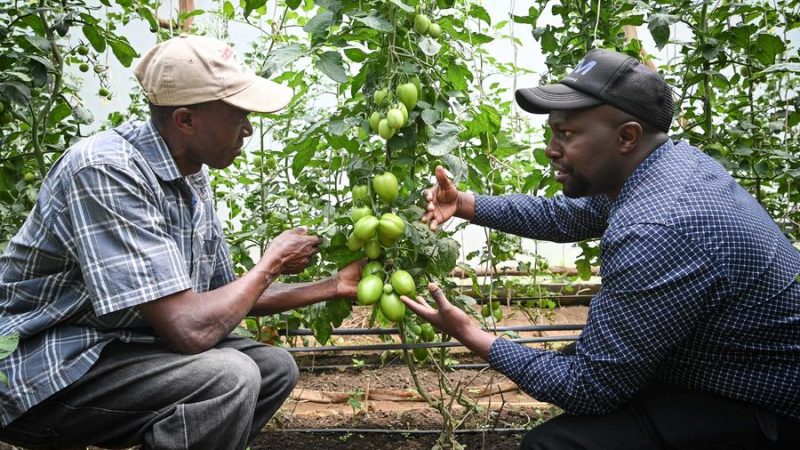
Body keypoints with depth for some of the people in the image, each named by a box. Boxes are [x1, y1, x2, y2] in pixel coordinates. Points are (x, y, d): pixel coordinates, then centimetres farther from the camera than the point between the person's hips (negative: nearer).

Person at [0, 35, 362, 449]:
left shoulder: (192, 178, 2)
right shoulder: (107, 171, -26)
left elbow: (229, 296, 12)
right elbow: (189, 328, -30)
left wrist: (334, 287, 10)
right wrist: (270, 263, -14)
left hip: (123, 345, 9)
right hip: (44, 371, -9)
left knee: (275, 368, 5)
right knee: (229, 378, -26)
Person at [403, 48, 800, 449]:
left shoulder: (654, 233, -34)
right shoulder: (670, 159, -3)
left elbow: (589, 388, -27)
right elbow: (561, 215, 13)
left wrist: (471, 335, -18)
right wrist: (464, 204, 4)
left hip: (768, 415, -10)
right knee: (568, 361, 17)